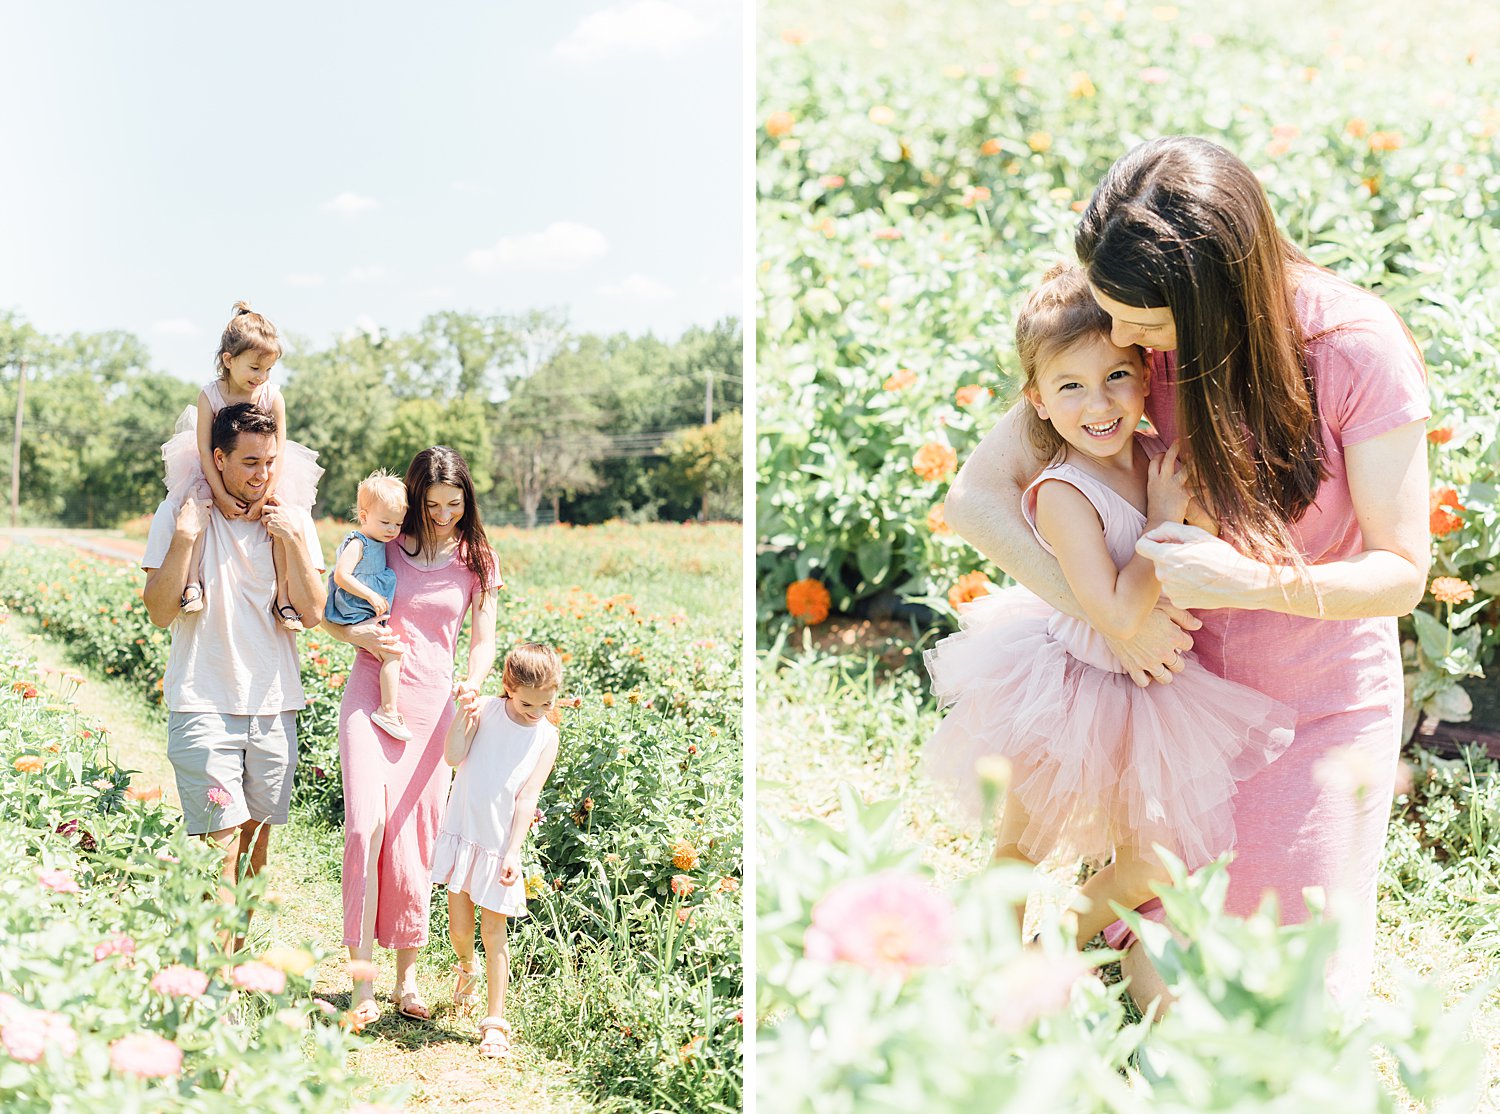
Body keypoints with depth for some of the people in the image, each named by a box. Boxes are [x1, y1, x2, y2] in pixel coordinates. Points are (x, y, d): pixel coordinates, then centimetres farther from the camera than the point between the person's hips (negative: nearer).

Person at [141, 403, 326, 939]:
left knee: (256, 845, 9)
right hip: (204, 707, -3)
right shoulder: (180, 514, -1)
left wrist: (293, 540, -11)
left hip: (274, 708, 3)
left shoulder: (292, 518, 6)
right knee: (221, 846, -11)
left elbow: (313, 611, 0)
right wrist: (185, 538, -17)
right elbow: (160, 612, -7)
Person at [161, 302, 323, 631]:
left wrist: (265, 496, -20)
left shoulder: (272, 397, -12)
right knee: (195, 501, -28)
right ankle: (192, 579, -27)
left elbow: (278, 451, -12)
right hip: (216, 471, -1)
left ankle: (283, 594, -17)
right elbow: (204, 448, -17)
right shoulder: (210, 396, -15)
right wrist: (221, 495, -25)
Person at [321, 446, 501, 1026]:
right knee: (365, 827, -13)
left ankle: (407, 976, 19)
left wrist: (472, 685, -17)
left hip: (431, 707, 1)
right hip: (370, 697, -1)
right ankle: (362, 982, -9)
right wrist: (357, 634, -11)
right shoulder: (383, 545, 3)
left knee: (413, 841, 4)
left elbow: (484, 641, 5)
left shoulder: (476, 560, 5)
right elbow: (330, 614, 11)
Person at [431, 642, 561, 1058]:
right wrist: (464, 716, -27)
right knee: (459, 926, 7)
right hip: (462, 832, 1)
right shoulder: (486, 709, -4)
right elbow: (454, 757, -13)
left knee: (493, 929, 0)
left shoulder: (546, 738, -5)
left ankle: (495, 1022, 9)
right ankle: (466, 967, 42)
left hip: (500, 844, -1)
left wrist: (514, 851, -12)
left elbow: (527, 797, -7)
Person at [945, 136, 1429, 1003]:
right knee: (1160, 985, 9)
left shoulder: (1356, 350, -21)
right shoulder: (1132, 345, -13)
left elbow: (1402, 574, -16)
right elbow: (976, 494, -11)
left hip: (1321, 705, -2)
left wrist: (1255, 580, -34)